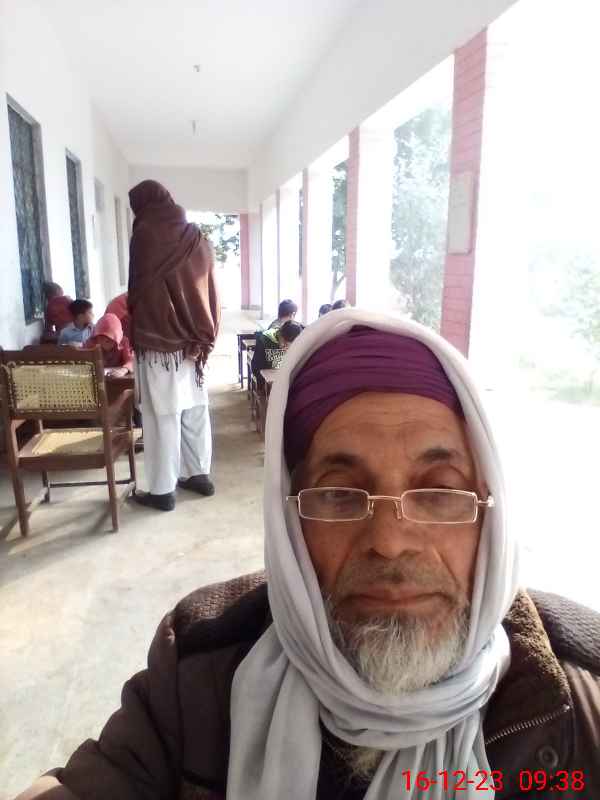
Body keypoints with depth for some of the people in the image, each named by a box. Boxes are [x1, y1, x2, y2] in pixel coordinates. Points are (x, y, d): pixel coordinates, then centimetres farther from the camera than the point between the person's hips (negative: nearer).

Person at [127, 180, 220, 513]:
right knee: (195, 411, 13)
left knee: (162, 417, 0)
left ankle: (162, 491, 8)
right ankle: (200, 475, 24)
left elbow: (138, 291, -6)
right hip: (194, 341, 6)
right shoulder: (198, 238, 8)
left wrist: (137, 332, 7)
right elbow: (209, 291, 10)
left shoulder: (146, 234, -9)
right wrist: (204, 336, 14)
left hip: (158, 342, -6)